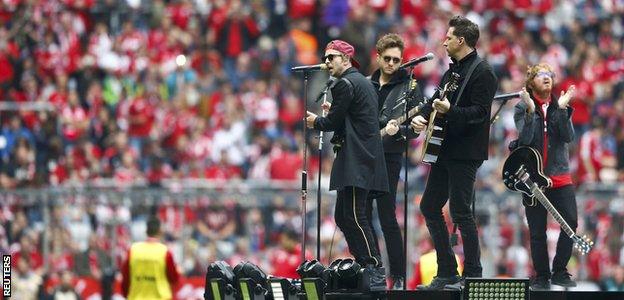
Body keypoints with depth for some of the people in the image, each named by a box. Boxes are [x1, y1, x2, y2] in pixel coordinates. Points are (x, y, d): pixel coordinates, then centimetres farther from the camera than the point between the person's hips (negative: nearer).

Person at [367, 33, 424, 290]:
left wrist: (398, 129, -21)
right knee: (363, 215, 6)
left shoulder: (409, 88, 1)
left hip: (389, 155, -6)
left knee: (387, 217, -10)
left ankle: (398, 276, -5)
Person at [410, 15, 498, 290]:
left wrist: (449, 110, -31)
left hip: (465, 154, -10)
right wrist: (421, 116, 2)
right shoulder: (453, 70, 16)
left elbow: (479, 112, -19)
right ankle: (447, 273, 15)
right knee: (429, 207, 10)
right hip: (445, 151, 10)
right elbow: (437, 100, 22)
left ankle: (473, 275, -3)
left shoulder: (482, 72, -11)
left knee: (460, 213, -9)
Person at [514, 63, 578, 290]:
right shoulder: (522, 108, 1)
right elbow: (525, 139, -13)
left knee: (571, 222, -12)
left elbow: (568, 136, -6)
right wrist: (530, 111, -22)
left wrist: (561, 109, -16)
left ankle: (559, 272, 1)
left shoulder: (560, 107, 8)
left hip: (560, 176, 2)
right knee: (537, 232, 0)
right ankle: (542, 277, 11)